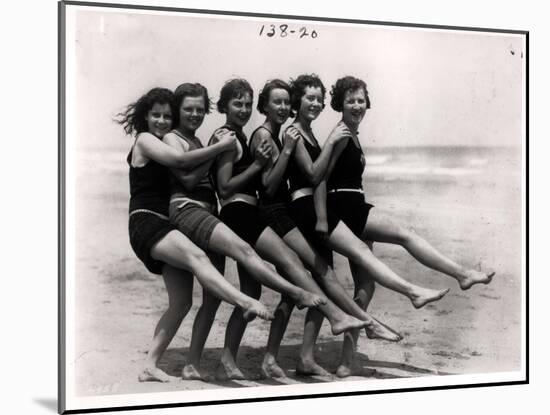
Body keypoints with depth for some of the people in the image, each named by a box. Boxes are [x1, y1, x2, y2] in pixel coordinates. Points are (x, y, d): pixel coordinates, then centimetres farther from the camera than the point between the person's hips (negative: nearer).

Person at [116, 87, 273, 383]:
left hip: (166, 226, 9)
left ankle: (149, 367, 2)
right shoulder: (144, 140, 1)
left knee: (181, 301, -2)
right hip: (146, 222, -9)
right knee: (195, 256, -36)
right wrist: (220, 147, -13)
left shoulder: (162, 143, 26)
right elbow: (177, 158, -18)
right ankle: (247, 303, -59)